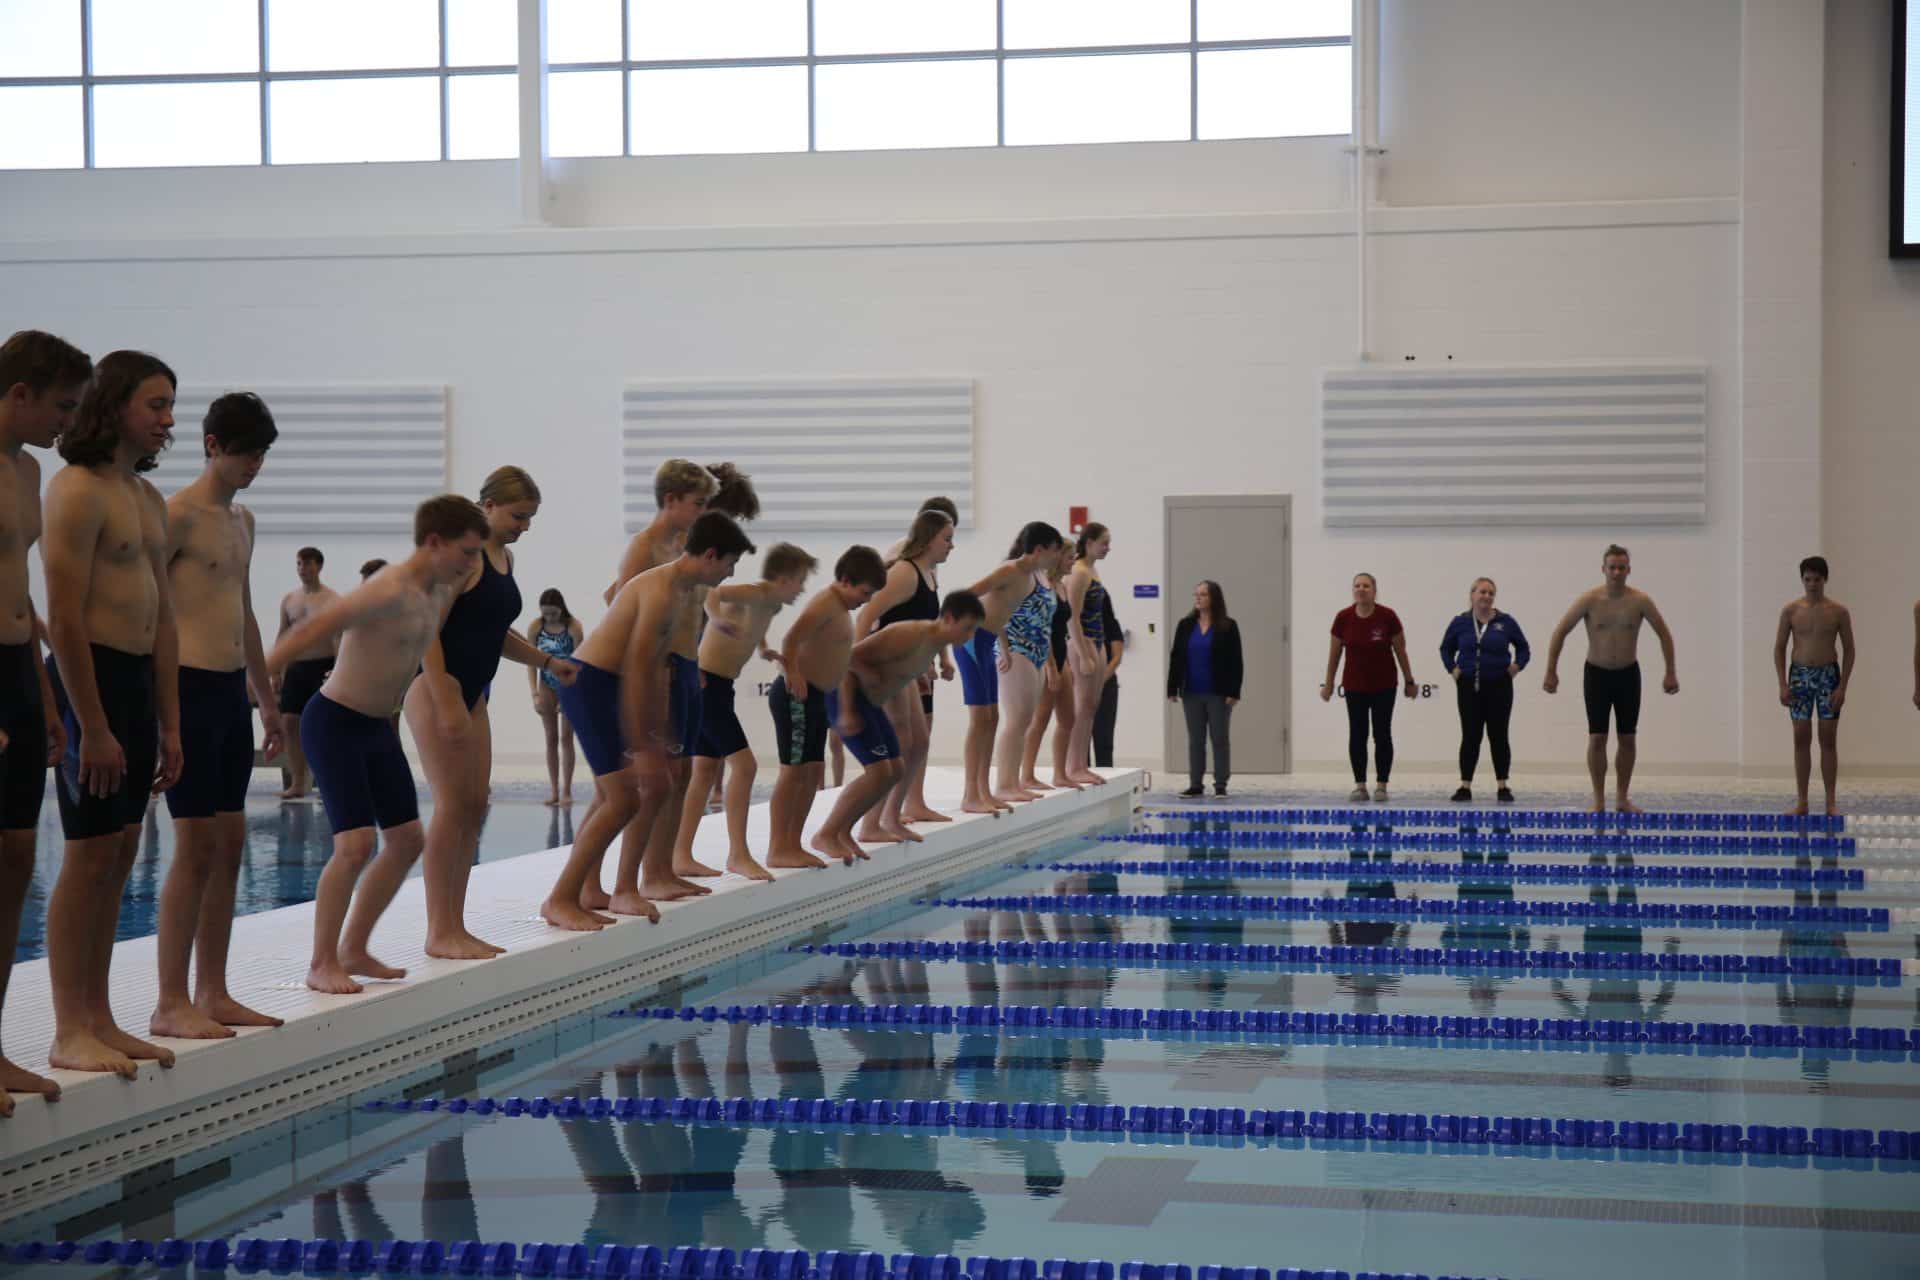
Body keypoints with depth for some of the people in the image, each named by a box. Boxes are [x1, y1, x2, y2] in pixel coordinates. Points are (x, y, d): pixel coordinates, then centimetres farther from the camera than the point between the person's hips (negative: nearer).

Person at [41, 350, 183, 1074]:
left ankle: (98, 1021, 16)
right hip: (90, 678, -9)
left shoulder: (149, 499, 17)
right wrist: (92, 728, -19)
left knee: (120, 853, 10)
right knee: (90, 856, -6)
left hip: (139, 679, 9)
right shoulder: (78, 490, -11)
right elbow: (66, 619, -16)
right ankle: (70, 1033, -1)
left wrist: (169, 726, 17)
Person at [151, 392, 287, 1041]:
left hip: (232, 692, 8)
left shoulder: (243, 520, 17)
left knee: (230, 843, 8)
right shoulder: (178, 514, -9)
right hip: (191, 687, -8)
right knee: (197, 847, -8)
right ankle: (171, 1005, -4)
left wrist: (266, 700, 27)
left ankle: (213, 994, 14)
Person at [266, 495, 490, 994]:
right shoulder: (390, 590, -24)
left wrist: (456, 587, 12)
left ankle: (353, 950, 23)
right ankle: (321, 965, -3)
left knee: (407, 840, 11)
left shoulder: (438, 591, 4)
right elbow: (311, 629, -27)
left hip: (379, 726, 10)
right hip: (336, 723, -10)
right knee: (356, 845, -16)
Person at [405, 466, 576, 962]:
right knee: (452, 805, -9)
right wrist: (445, 704, -23)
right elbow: (427, 629, -19)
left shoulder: (504, 558, 15)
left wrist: (546, 662, 16)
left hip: (473, 693, 9)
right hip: (437, 688, -9)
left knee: (474, 808, 7)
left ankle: (455, 927, 12)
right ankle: (439, 933, -5)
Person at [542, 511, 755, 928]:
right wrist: (639, 747, -23)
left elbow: (656, 667, 17)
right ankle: (559, 901, -9)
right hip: (589, 683, -10)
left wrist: (659, 736, 16)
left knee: (657, 786, 13)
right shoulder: (661, 590, -19)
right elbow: (636, 671, -23)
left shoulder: (683, 592, 12)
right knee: (624, 799, -14)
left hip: (609, 686, 10)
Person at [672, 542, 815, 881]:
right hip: (708, 684, -10)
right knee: (743, 763, -12)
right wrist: (716, 618, -48)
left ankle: (681, 855, 14)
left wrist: (763, 649, 19)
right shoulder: (756, 593, -16)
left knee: (706, 771, 11)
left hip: (715, 687, 10)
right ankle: (738, 855, -10)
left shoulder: (769, 604, 12)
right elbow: (713, 593, -33)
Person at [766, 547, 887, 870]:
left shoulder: (839, 607, 16)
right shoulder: (825, 604, -15)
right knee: (794, 770, -8)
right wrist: (793, 676, -23)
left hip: (815, 696, 10)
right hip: (797, 696, -10)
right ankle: (777, 850, -6)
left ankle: (793, 845, 16)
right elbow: (791, 640, -27)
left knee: (814, 771, 11)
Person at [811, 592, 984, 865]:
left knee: (895, 771, 8)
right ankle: (825, 835, -7)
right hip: (845, 696, -10)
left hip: (869, 701, 10)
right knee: (879, 771, -15)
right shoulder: (911, 636, -25)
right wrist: (846, 712, -26)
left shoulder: (935, 642, 4)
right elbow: (850, 657, -26)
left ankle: (842, 830, 15)